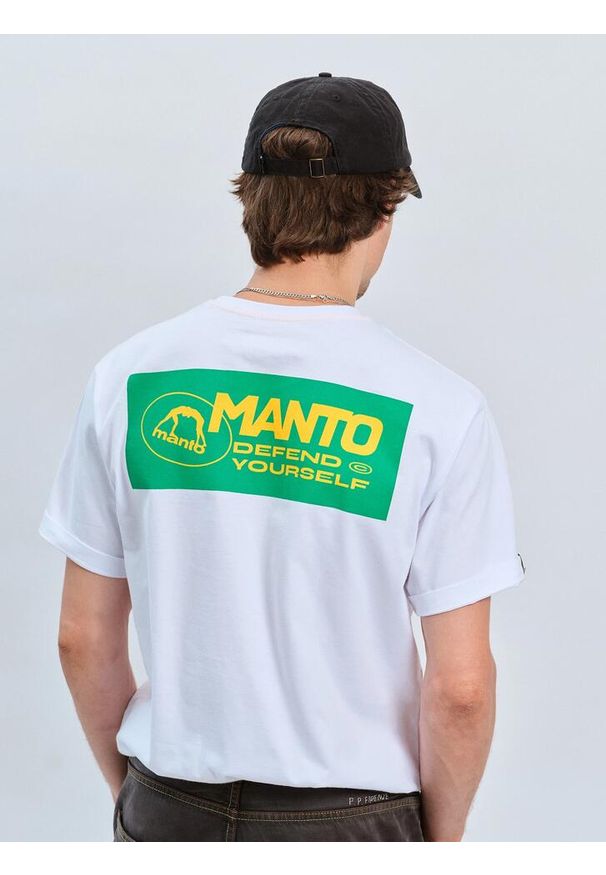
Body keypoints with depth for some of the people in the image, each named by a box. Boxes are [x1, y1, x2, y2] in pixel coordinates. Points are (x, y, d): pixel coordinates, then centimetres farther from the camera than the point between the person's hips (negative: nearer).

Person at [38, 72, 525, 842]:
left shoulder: (129, 377, -7)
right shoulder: (437, 409, -15)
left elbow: (83, 638, -1)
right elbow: (459, 687, -14)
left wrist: (132, 791, 13)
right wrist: (442, 838, 3)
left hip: (171, 814, 3)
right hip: (349, 820, -2)